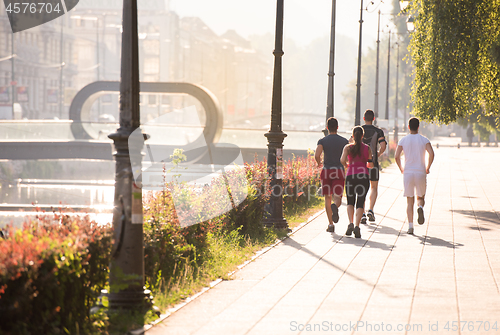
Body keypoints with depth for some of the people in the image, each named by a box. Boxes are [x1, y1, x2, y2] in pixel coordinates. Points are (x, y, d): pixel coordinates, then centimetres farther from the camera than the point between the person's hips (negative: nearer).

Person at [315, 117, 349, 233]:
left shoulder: (323, 141, 0)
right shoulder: (344, 141, 4)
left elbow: (317, 155, -16)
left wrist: (318, 163, 6)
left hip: (326, 171, 0)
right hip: (339, 171, 0)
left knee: (327, 198, 10)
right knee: (338, 198, -2)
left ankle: (330, 224, 6)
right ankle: (335, 206, -39)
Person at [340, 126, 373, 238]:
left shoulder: (348, 147, 1)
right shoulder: (367, 148, 4)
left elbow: (342, 160, -13)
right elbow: (371, 165, 5)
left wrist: (347, 165, 9)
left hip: (350, 176, 0)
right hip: (363, 177, 0)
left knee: (350, 202, 16)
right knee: (360, 203, 2)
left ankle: (351, 223, -6)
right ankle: (357, 226, -16)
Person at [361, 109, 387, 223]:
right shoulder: (378, 131, -3)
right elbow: (383, 146, -15)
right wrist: (378, 154, 5)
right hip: (373, 163, -1)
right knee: (374, 187, 15)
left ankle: (361, 213, -4)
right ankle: (370, 210, -2)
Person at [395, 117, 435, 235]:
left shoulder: (403, 140, 2)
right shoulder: (424, 140, 2)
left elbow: (397, 156, -7)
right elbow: (431, 154, -13)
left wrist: (401, 169, 8)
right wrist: (428, 168, 0)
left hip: (408, 172, 0)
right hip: (421, 172, 0)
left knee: (409, 201, 6)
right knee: (421, 197, 16)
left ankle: (410, 226, -3)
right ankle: (420, 207, -20)